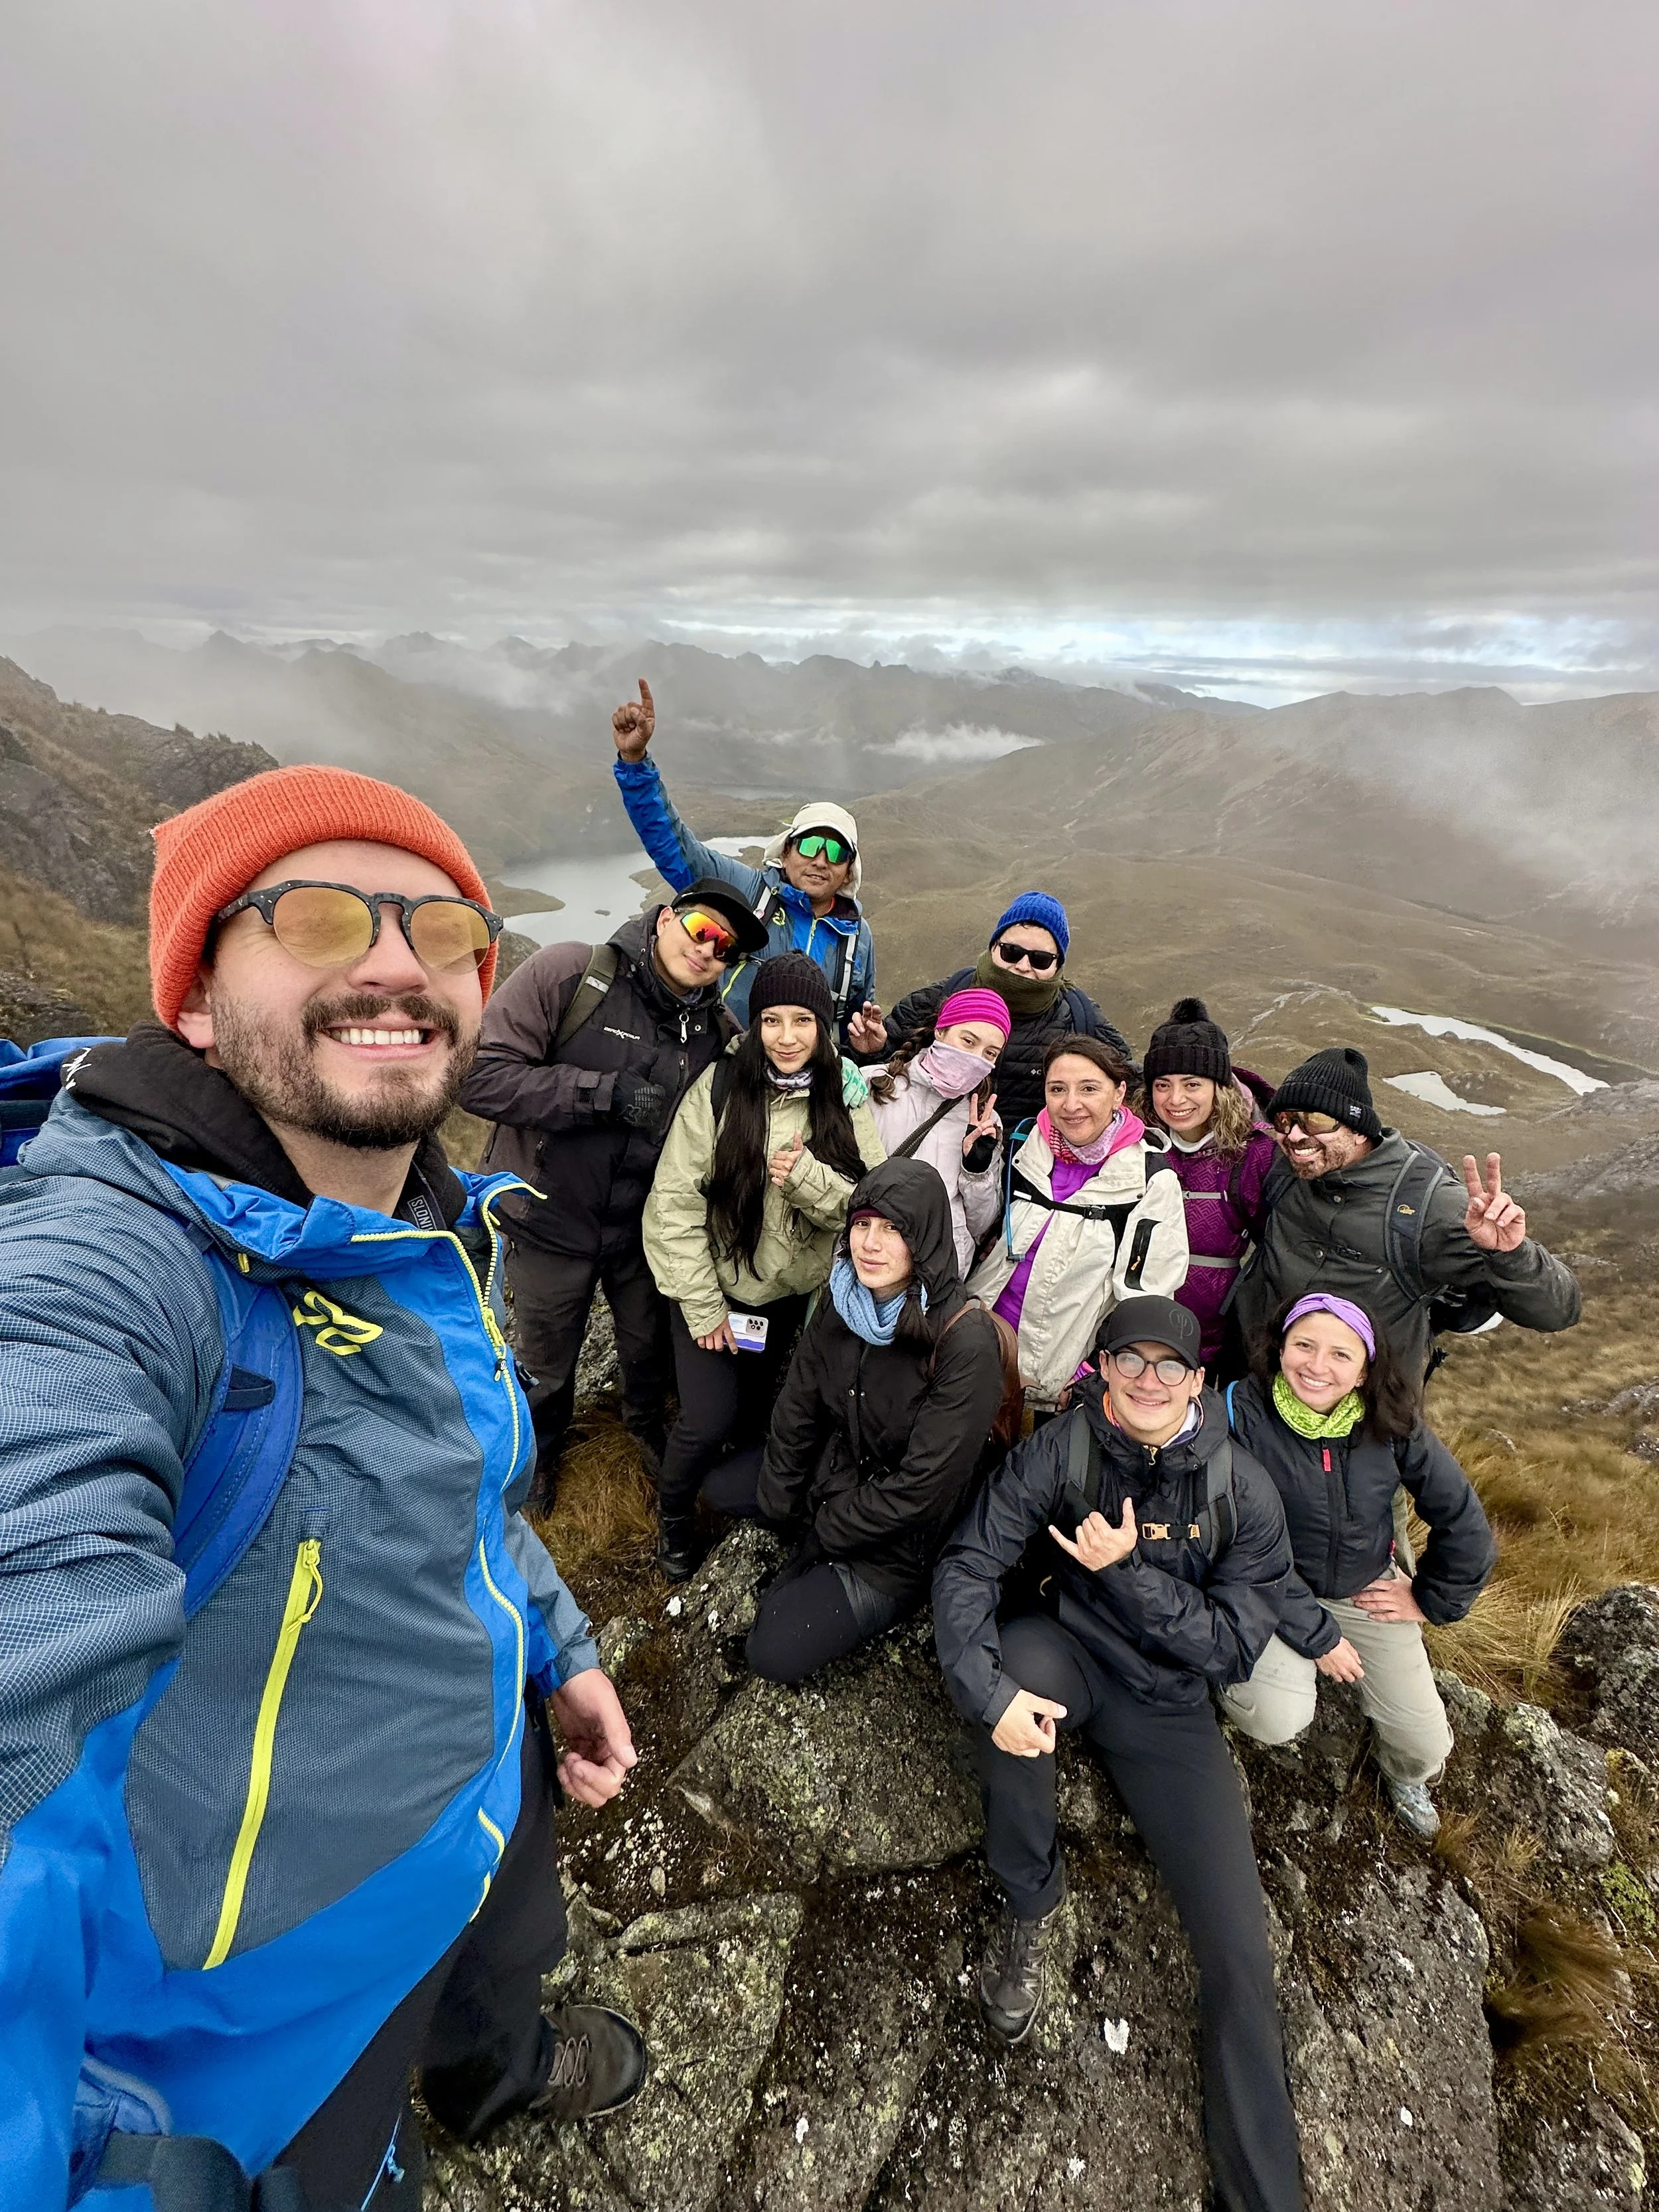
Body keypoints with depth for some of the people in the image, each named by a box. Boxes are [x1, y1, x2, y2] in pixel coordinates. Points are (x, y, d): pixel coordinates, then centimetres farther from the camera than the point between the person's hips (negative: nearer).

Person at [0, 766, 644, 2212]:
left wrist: (561, 1649, 10)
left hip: (491, 1793, 8)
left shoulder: (442, 1232, -6)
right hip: (275, 1958, -7)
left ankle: (498, 2071, 72)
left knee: (510, 1968, 38)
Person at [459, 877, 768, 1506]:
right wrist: (607, 1093, -32)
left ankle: (647, 1425, 59)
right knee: (546, 1364, 22)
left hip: (644, 1227, 3)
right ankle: (541, 1450, 55)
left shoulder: (717, 1031, -8)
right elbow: (480, 1077, -29)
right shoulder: (566, 974, -22)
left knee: (649, 1347, 25)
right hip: (550, 1223, -2)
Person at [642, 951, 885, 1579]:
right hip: (713, 1289, -3)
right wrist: (702, 1306, -14)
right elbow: (673, 1204, -15)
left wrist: (810, 1179, -29)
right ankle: (673, 1516, 25)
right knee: (711, 1421, -7)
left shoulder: (846, 1098, -9)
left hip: (793, 1292, 3)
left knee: (760, 1409, 20)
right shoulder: (718, 1087, -18)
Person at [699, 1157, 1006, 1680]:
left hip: (902, 1539, -7)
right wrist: (779, 1502, 2)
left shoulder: (966, 1342, -32)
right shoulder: (842, 1301, -12)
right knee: (719, 1488, 15)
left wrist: (827, 1530, -14)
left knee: (775, 1654, -8)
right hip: (836, 1470, 7)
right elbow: (796, 1406, 1)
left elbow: (924, 1485, -26)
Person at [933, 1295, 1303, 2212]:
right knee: (1015, 1651, -36)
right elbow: (967, 1564, -18)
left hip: (1168, 1704, 1)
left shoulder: (1245, 1494, -12)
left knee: (1240, 1951, -7)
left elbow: (1233, 1648, -10)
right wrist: (987, 1688, -32)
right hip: (1065, 1652, -1)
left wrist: (1127, 1572, -22)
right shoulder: (1059, 1451, -14)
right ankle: (1028, 1905, -8)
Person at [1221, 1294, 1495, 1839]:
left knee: (1426, 1745, 5)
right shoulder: (1244, 1413, -25)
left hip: (1367, 1590, 4)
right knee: (1280, 1719, -25)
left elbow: (1460, 1519, 1)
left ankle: (1405, 1777, 44)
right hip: (1275, 1591, -3)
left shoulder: (1391, 1423, -15)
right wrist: (1316, 1634, -17)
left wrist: (1433, 1598, 6)